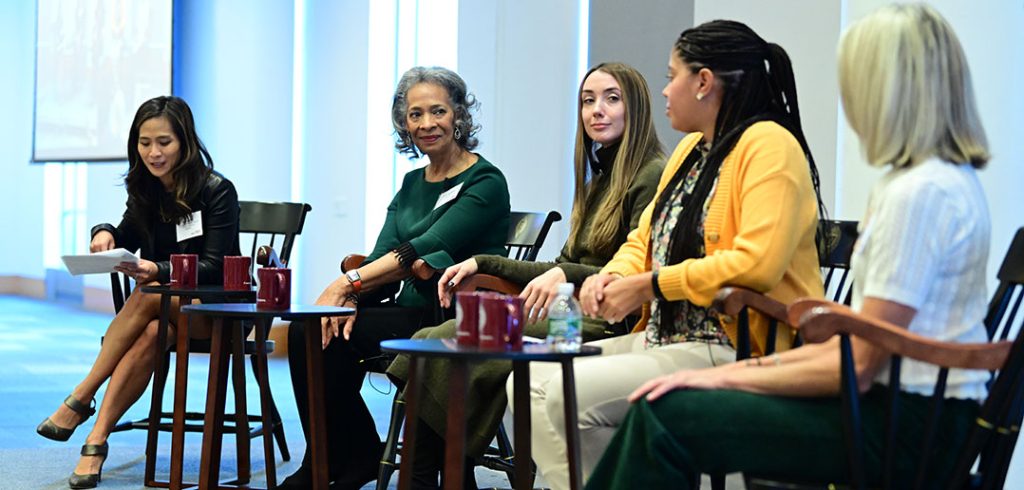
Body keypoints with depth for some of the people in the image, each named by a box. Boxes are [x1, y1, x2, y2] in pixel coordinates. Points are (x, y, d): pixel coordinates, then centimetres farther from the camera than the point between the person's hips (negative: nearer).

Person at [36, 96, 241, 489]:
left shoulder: (217, 191, -13)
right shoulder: (144, 190, 4)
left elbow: (213, 268, -18)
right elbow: (128, 239, 19)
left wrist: (158, 272, -35)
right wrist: (105, 234, -7)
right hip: (167, 301, 4)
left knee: (147, 297, -35)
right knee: (150, 333, -33)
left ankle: (80, 399, -29)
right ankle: (96, 442, -38)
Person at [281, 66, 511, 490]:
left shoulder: (485, 183, -7)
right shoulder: (411, 185, 17)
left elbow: (427, 249, -19)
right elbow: (382, 256, 7)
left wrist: (349, 282, -24)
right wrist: (350, 299, -15)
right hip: (409, 317, 7)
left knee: (321, 340, -22)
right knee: (306, 332, -17)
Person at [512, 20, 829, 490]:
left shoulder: (769, 146, -12)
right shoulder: (690, 148, 19)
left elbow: (758, 262, -24)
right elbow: (645, 239, 23)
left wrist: (649, 285, -17)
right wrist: (612, 275, -1)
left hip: (729, 349, -10)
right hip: (663, 337, 10)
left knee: (557, 397, -23)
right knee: (529, 381, -1)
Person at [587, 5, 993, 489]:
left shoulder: (922, 192, -18)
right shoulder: (947, 179, 14)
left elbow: (860, 364, -18)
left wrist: (731, 378, -8)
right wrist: (750, 368, 9)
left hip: (910, 428, -9)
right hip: (900, 402, 9)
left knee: (664, 417, -14)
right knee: (660, 405, 5)